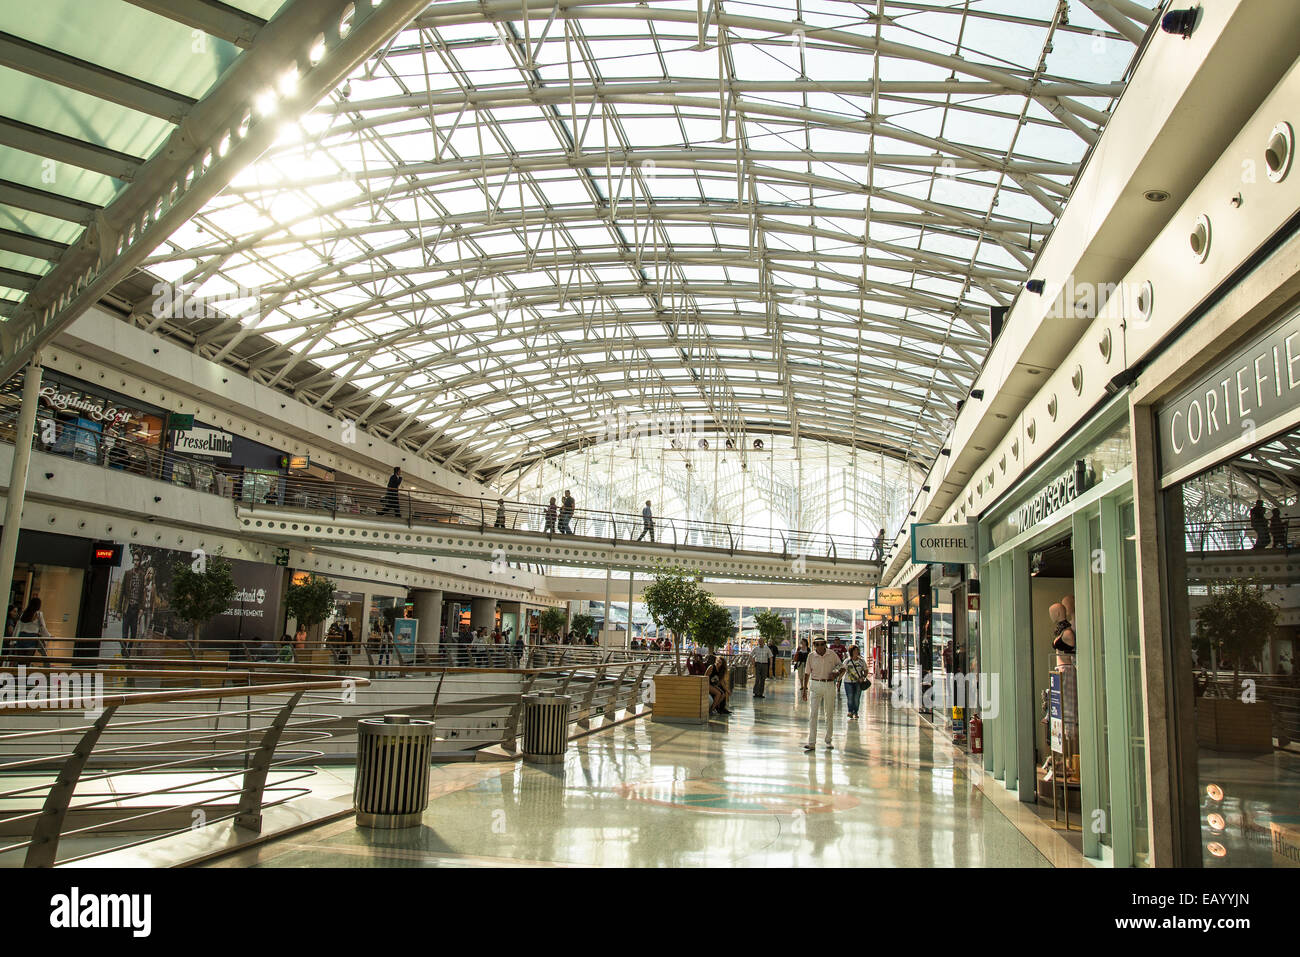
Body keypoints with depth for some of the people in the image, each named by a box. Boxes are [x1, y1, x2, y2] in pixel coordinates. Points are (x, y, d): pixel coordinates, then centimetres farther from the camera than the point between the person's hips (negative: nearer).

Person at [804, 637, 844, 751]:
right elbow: (807, 673, 4)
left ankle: (828, 741, 22)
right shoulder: (811, 656, -1)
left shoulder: (832, 654, -2)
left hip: (829, 685, 1)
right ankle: (812, 743, -9)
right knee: (813, 714, -8)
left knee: (830, 714, 8)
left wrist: (836, 674, -15)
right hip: (816, 685, -1)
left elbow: (842, 668, 7)